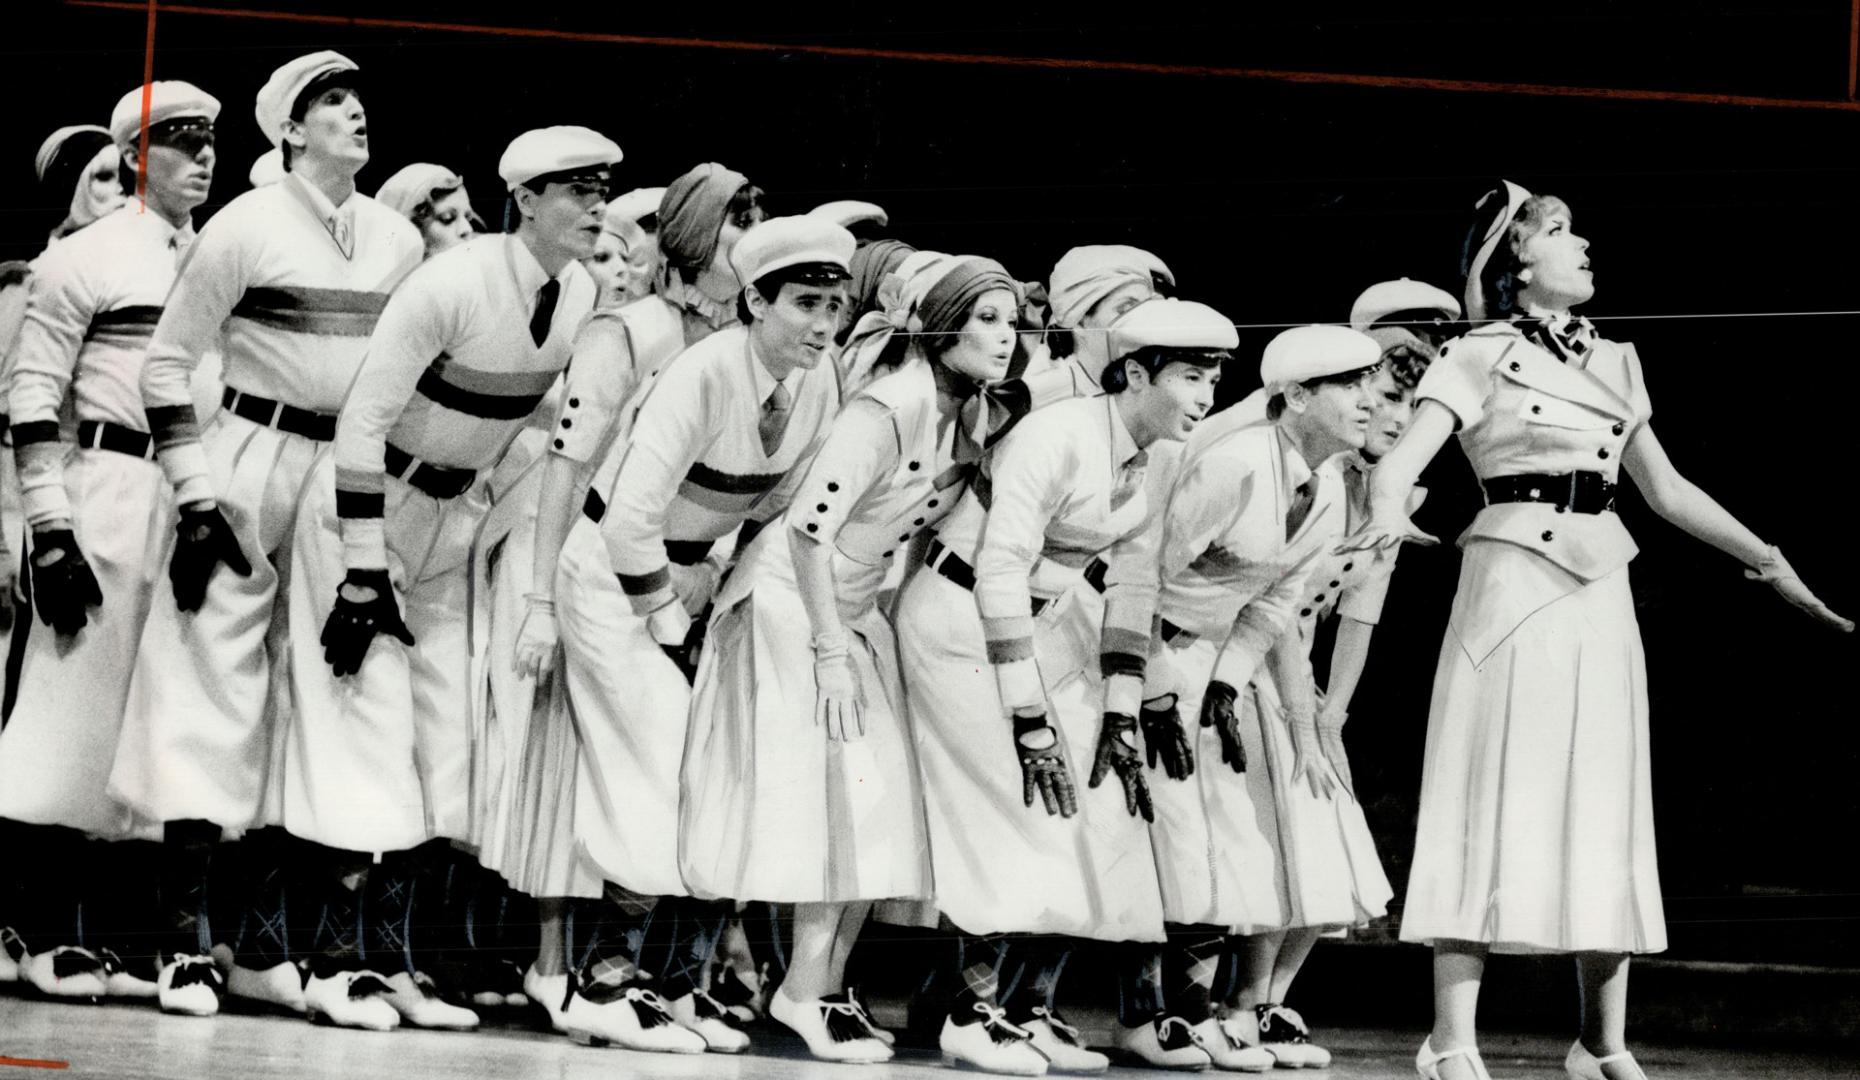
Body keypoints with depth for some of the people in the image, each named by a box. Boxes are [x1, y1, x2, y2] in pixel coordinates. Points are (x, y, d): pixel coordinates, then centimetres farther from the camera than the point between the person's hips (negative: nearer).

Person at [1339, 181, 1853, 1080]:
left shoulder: (1613, 363, 17)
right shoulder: (1480, 358, 0)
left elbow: (1666, 488, 23)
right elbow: (1400, 461, -12)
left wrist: (1771, 563, 23)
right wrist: (1390, 512, -35)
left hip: (1601, 597, 6)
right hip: (1513, 587, -6)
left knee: (1606, 812, 5)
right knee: (1496, 805, -9)